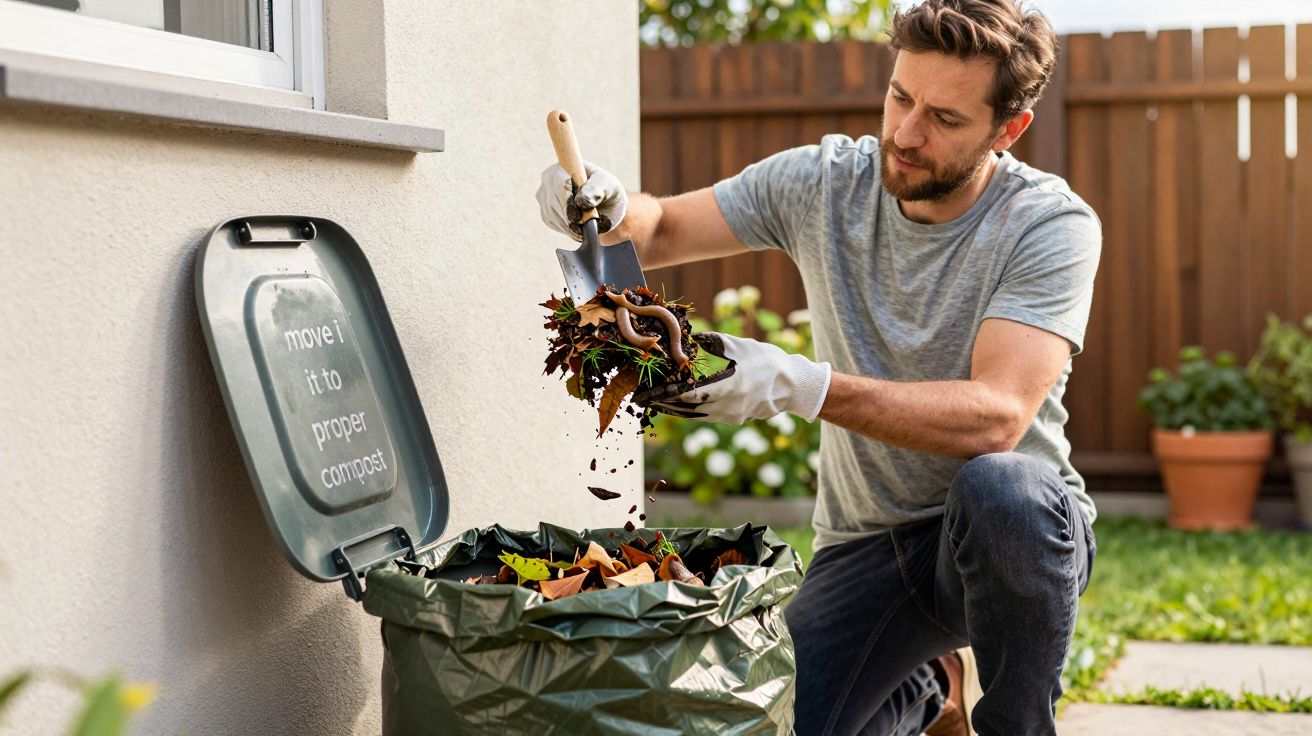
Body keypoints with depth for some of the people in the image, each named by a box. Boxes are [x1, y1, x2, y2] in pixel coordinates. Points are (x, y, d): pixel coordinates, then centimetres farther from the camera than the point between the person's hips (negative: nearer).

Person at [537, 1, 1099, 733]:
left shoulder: (1051, 225, -16)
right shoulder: (825, 183, -3)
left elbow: (994, 418, -30)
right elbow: (657, 232, 5)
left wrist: (800, 385, -40)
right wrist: (608, 205, -21)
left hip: (1010, 535, -3)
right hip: (866, 546, 4)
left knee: (1000, 489, -39)